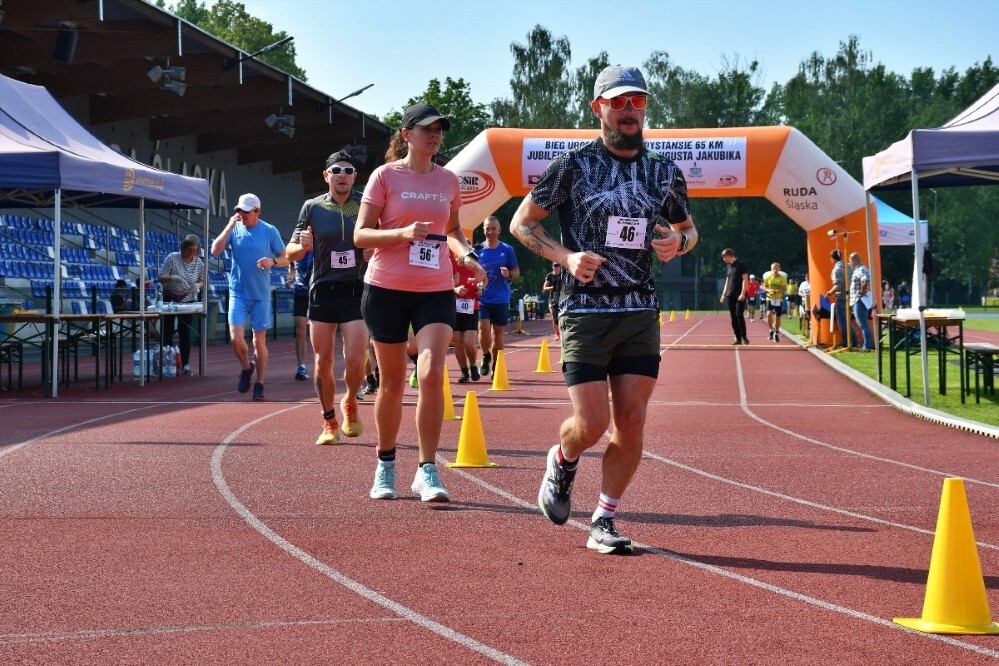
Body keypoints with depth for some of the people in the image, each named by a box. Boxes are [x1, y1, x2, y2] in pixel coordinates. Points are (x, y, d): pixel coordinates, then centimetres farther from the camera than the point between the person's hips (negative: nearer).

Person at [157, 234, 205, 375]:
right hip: (170, 299, -2)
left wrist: (197, 286, -16)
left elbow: (202, 281, 8)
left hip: (188, 300, 2)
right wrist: (173, 278, -30)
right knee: (168, 331, 0)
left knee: (185, 333, -1)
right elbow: (161, 277, -11)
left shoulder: (199, 263, -2)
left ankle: (185, 365, 2)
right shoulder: (172, 258, -10)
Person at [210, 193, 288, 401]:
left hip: (261, 294, -1)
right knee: (236, 338, -11)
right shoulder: (234, 229, 3)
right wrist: (229, 227, -15)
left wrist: (272, 261, -19)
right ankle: (246, 367, 18)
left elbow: (285, 258, 3)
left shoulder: (270, 231, -1)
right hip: (238, 292, 1)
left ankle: (259, 385, 11)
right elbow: (215, 251, -7)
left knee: (259, 340, 2)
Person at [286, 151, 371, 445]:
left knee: (355, 360, -9)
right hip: (322, 291, 1)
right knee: (323, 362, 3)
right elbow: (291, 252, 8)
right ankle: (329, 422, 19)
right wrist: (302, 246, -14)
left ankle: (350, 403, 22)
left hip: (356, 290, -1)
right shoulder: (313, 208, 4)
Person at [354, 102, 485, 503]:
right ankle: (385, 465, 27)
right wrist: (403, 233, -21)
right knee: (392, 381, 7)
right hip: (387, 289, -2)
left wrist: (466, 255, 3)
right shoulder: (386, 175, -2)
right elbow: (360, 234, -5)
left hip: (435, 291, 2)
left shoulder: (448, 181, 9)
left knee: (431, 373, -16)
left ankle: (427, 472, -9)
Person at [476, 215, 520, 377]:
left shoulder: (507, 250, 2)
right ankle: (486, 356, 10)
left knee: (498, 333, 5)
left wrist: (509, 274, -17)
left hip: (501, 299, 0)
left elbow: (517, 271, 6)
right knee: (483, 328, -15)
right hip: (482, 298, 0)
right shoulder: (478, 250, 4)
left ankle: (495, 365, 17)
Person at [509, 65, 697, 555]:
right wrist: (565, 256, -13)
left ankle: (603, 522, 11)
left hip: (641, 313, 4)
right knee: (591, 424, -8)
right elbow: (522, 223, 3)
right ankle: (562, 461, 27)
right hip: (585, 312, -4)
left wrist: (678, 242, -1)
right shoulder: (574, 165, -3)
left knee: (631, 423, -2)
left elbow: (688, 228, 23)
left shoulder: (664, 173, 9)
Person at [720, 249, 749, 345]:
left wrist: (743, 294, -18)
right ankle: (738, 338, 6)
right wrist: (724, 295, 16)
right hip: (730, 295, 7)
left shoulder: (741, 264, -6)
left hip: (740, 296, -7)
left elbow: (745, 279, -11)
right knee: (733, 317, 3)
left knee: (739, 315, -14)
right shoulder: (728, 267, 16)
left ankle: (744, 337, -6)